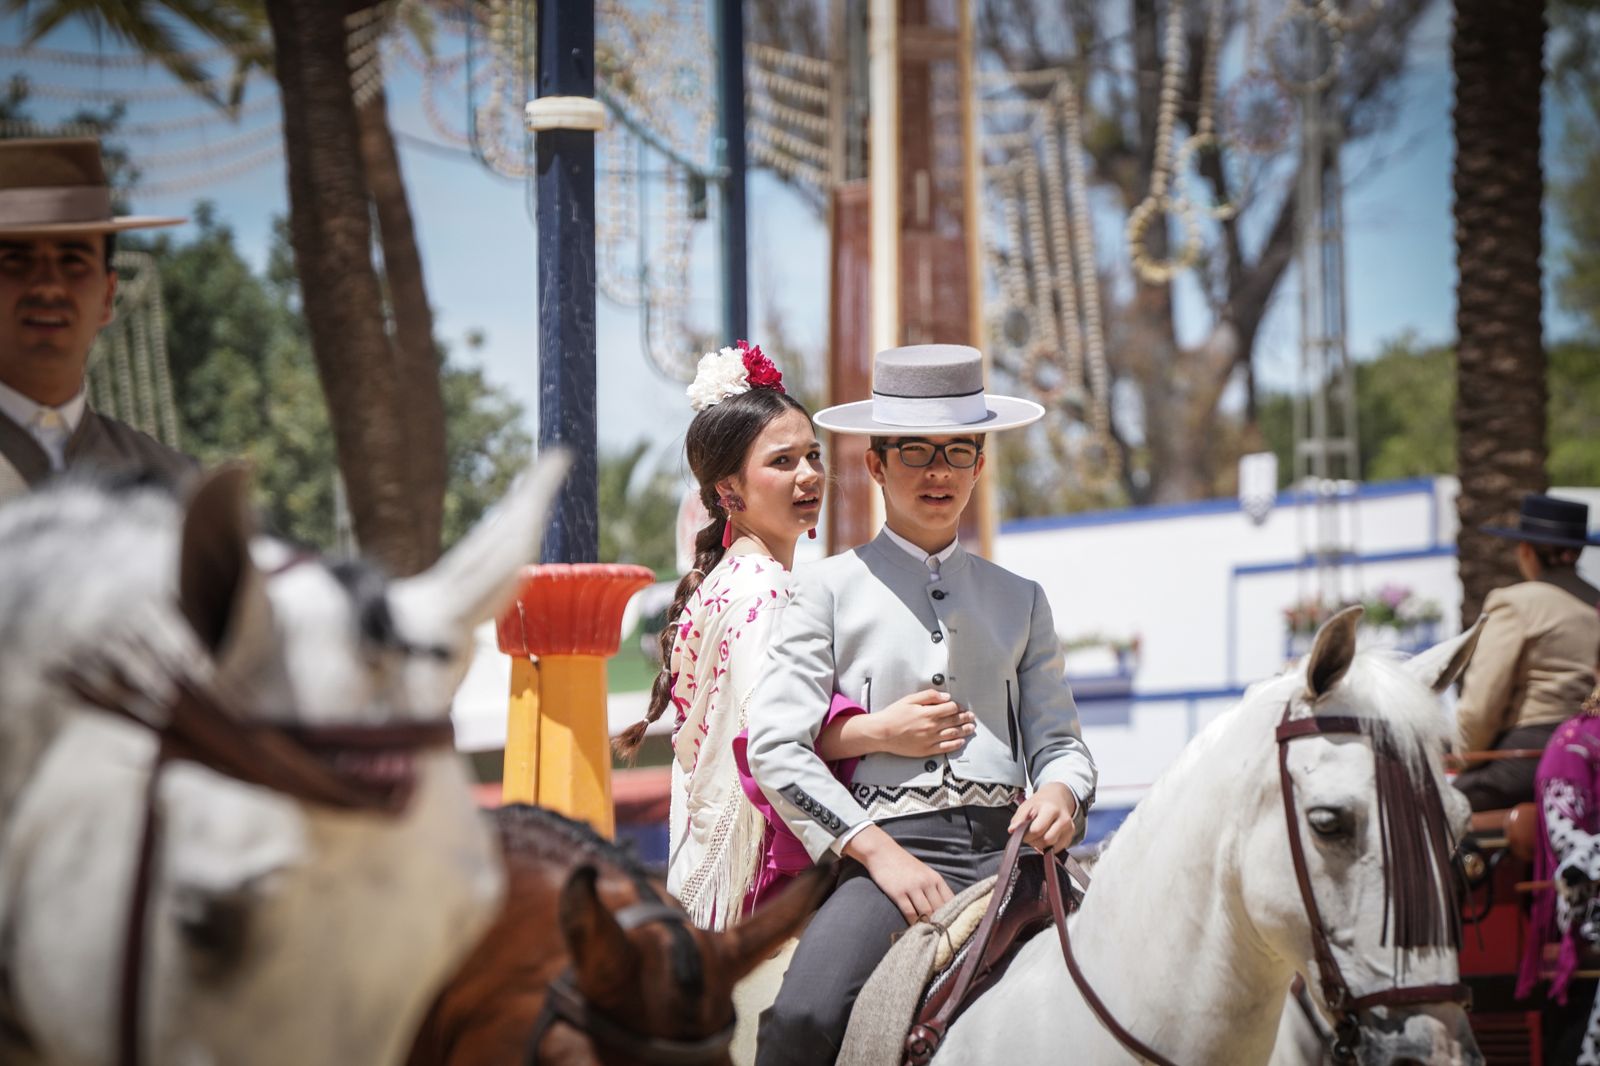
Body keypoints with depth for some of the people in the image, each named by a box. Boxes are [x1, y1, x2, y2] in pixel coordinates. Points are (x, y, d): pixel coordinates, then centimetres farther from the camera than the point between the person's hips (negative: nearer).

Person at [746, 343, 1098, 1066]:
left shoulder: (1019, 601, 21)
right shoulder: (831, 590, 10)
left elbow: (1058, 741, 20)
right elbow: (775, 746, 1)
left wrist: (1060, 794, -6)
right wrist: (880, 854, -10)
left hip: (1007, 847, 3)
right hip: (889, 849, -3)